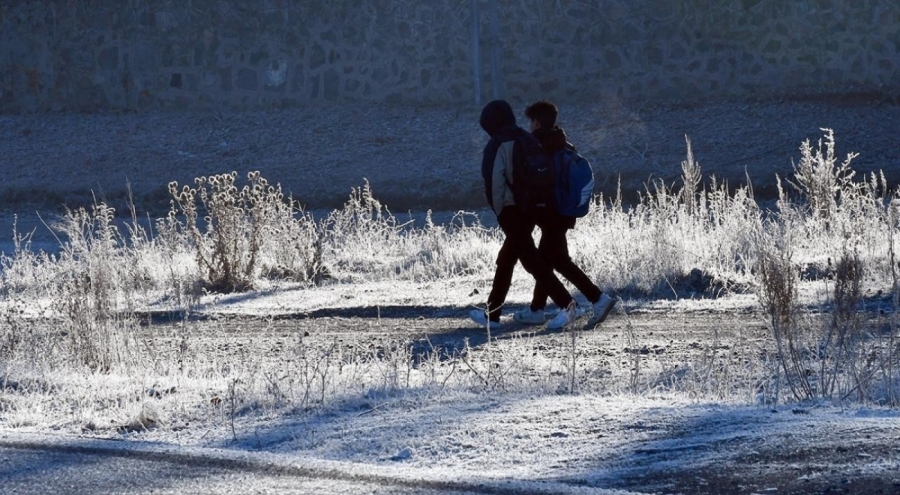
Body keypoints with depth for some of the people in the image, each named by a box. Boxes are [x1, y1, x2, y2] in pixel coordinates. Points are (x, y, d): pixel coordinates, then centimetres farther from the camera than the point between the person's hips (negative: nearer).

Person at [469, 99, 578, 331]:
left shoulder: (498, 145, -12)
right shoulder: (528, 140, 10)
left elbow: (495, 182, -14)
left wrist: (499, 212, -6)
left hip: (512, 210, -8)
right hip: (533, 208, 8)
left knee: (530, 258, -9)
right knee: (506, 260, 17)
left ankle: (566, 303, -21)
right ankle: (492, 314, 23)